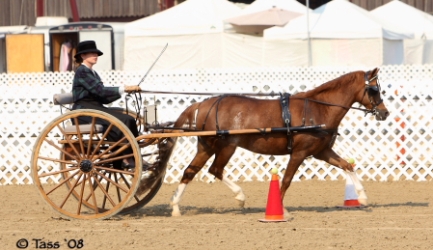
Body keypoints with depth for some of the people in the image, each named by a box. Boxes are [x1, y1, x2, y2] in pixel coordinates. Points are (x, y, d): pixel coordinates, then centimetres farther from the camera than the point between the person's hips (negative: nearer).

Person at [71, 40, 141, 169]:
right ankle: (125, 159, -22)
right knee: (121, 122, -27)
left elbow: (104, 98, 13)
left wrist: (124, 90, 1)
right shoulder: (82, 71, -6)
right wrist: (124, 89, -15)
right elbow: (100, 91, -17)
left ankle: (132, 157, -17)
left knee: (129, 120, -11)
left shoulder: (93, 73, 22)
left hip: (96, 108, 9)